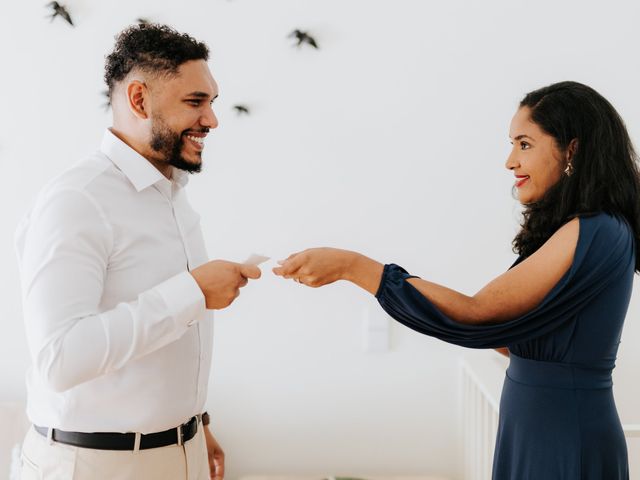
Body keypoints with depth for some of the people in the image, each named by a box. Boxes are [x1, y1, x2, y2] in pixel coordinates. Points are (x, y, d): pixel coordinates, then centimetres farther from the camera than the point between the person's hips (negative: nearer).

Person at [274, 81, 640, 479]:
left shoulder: (595, 232, -18)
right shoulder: (593, 230, 11)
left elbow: (477, 313, -23)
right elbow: (516, 336, 10)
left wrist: (351, 266, -24)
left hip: (563, 440, -8)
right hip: (536, 429, 8)